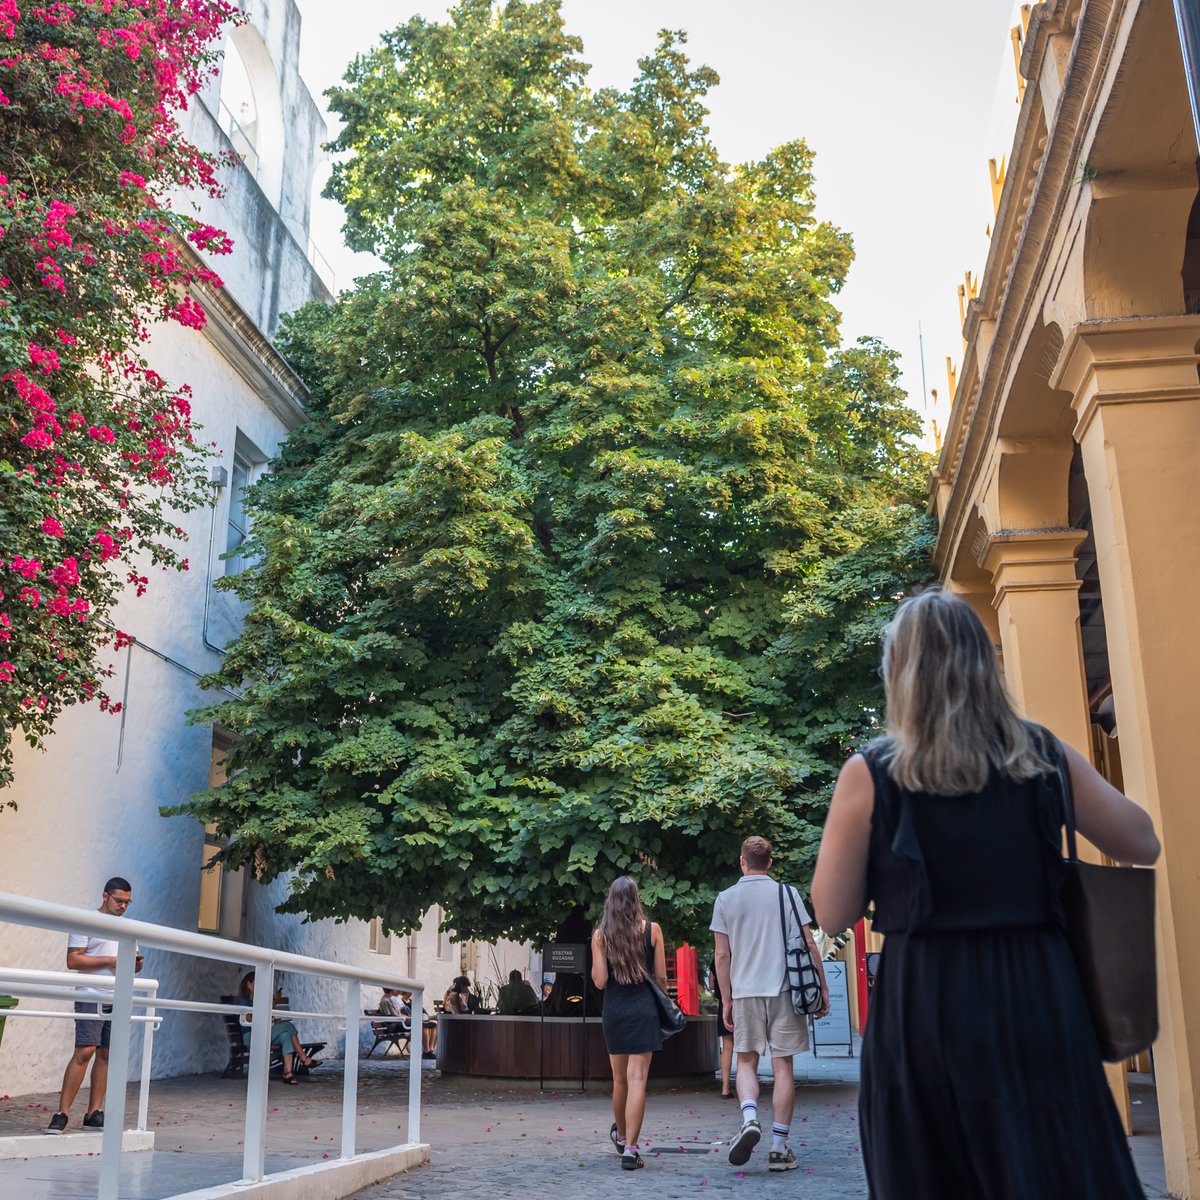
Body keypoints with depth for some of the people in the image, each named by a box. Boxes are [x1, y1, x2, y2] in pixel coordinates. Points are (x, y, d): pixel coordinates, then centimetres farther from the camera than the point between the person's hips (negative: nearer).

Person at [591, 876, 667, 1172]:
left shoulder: (600, 935, -1)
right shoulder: (652, 930, -2)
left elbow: (599, 981, -5)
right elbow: (661, 976, 1)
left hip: (613, 1010, 2)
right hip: (644, 1009, -2)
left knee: (620, 1078, 17)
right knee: (637, 1078, -5)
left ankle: (620, 1134, 37)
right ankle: (630, 1148, -10)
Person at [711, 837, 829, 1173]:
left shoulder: (725, 899, 4)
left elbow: (722, 955, 3)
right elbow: (809, 946, -1)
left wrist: (726, 1000, 9)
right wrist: (822, 987, 6)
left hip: (745, 993, 0)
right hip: (784, 991, 0)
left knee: (746, 1062, 12)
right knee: (782, 1066, 5)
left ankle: (749, 1119, -13)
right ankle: (779, 1147, 5)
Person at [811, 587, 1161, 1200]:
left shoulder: (869, 774, -6)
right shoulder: (1043, 756, 0)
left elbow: (833, 913, -2)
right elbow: (1143, 844, 12)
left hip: (926, 1005, -1)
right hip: (1038, 996, 1)